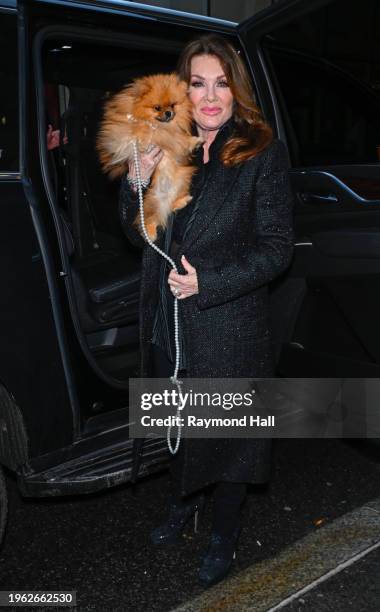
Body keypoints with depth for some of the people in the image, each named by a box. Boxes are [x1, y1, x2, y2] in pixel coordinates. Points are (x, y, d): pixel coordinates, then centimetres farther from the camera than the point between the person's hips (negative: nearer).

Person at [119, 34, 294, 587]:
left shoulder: (264, 153, -10)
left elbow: (277, 248, -11)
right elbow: (139, 233, 5)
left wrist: (208, 282, -20)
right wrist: (137, 181, -13)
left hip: (230, 329, -4)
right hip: (169, 324, 5)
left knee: (226, 431, 12)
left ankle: (225, 534, 36)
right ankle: (184, 499, 51)